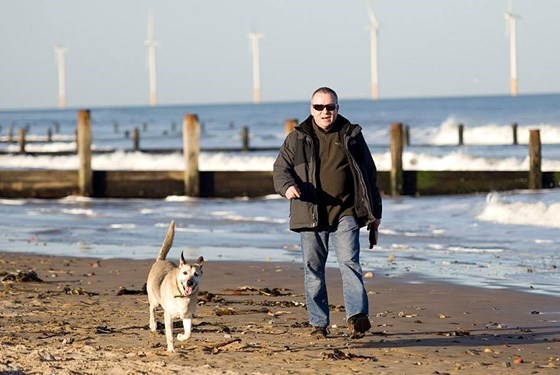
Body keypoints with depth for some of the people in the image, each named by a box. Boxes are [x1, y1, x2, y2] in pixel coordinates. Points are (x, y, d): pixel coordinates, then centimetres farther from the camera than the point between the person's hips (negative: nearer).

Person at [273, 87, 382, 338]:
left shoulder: (351, 136, 10)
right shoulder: (297, 138, 9)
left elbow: (369, 174, 14)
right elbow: (280, 169, 4)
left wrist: (375, 212, 11)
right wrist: (287, 186, -20)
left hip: (345, 215, -1)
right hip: (310, 216, 1)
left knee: (349, 263, -16)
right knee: (313, 270, 4)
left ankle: (357, 317, -25)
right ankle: (318, 323, 13)